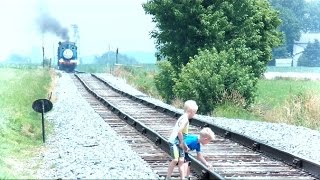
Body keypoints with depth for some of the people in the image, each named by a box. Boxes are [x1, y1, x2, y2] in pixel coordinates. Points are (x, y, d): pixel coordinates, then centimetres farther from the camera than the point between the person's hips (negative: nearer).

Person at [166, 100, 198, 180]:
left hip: (179, 142, 10)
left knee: (181, 160, 5)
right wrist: (182, 142, -15)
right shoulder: (185, 119, -16)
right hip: (174, 141, -10)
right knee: (175, 160, -12)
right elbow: (179, 131, -26)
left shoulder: (183, 118, 14)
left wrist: (183, 144, 19)